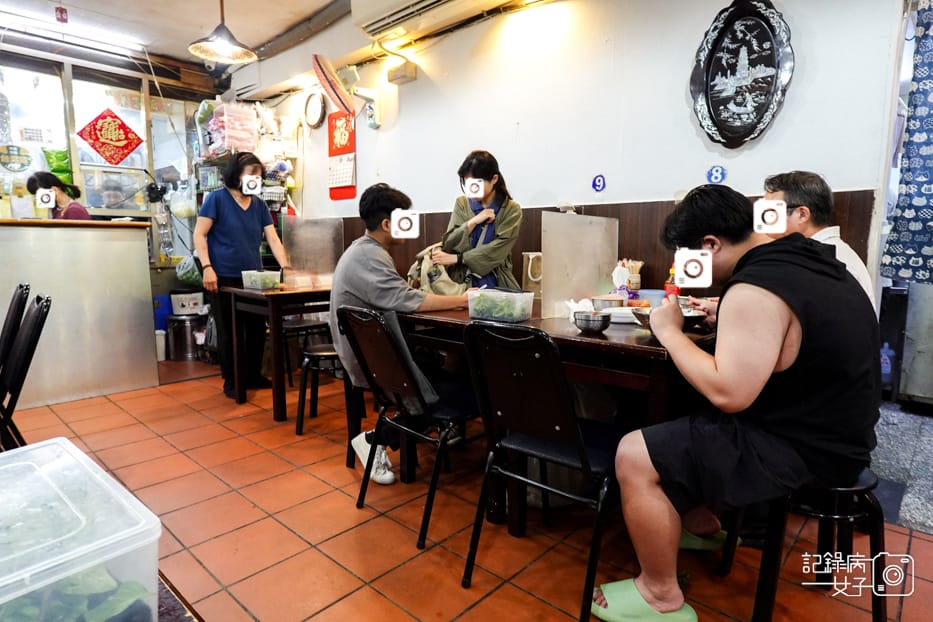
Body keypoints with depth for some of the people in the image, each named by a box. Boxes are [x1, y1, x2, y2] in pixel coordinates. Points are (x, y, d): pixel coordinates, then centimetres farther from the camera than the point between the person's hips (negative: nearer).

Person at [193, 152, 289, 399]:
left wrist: (285, 267, -8)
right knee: (228, 331, 5)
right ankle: (230, 380, 18)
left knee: (258, 329, 9)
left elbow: (273, 239, 5)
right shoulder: (217, 198, -3)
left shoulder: (259, 205, 11)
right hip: (224, 278, -5)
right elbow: (199, 234, -5)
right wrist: (207, 267, -16)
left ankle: (253, 375, 26)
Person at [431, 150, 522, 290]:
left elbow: (496, 251, -11)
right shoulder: (462, 204, 8)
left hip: (495, 285, -1)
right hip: (461, 282, 1)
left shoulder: (511, 210, -1)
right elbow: (448, 245, 1)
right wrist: (472, 222, -10)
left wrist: (456, 258, -15)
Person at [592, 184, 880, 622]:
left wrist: (669, 331, -18)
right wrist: (725, 317, 10)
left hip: (803, 449, -10)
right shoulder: (804, 256, 5)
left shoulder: (754, 290, -26)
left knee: (634, 455, -13)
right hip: (828, 427, 10)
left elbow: (727, 395, -30)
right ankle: (702, 526, 36)